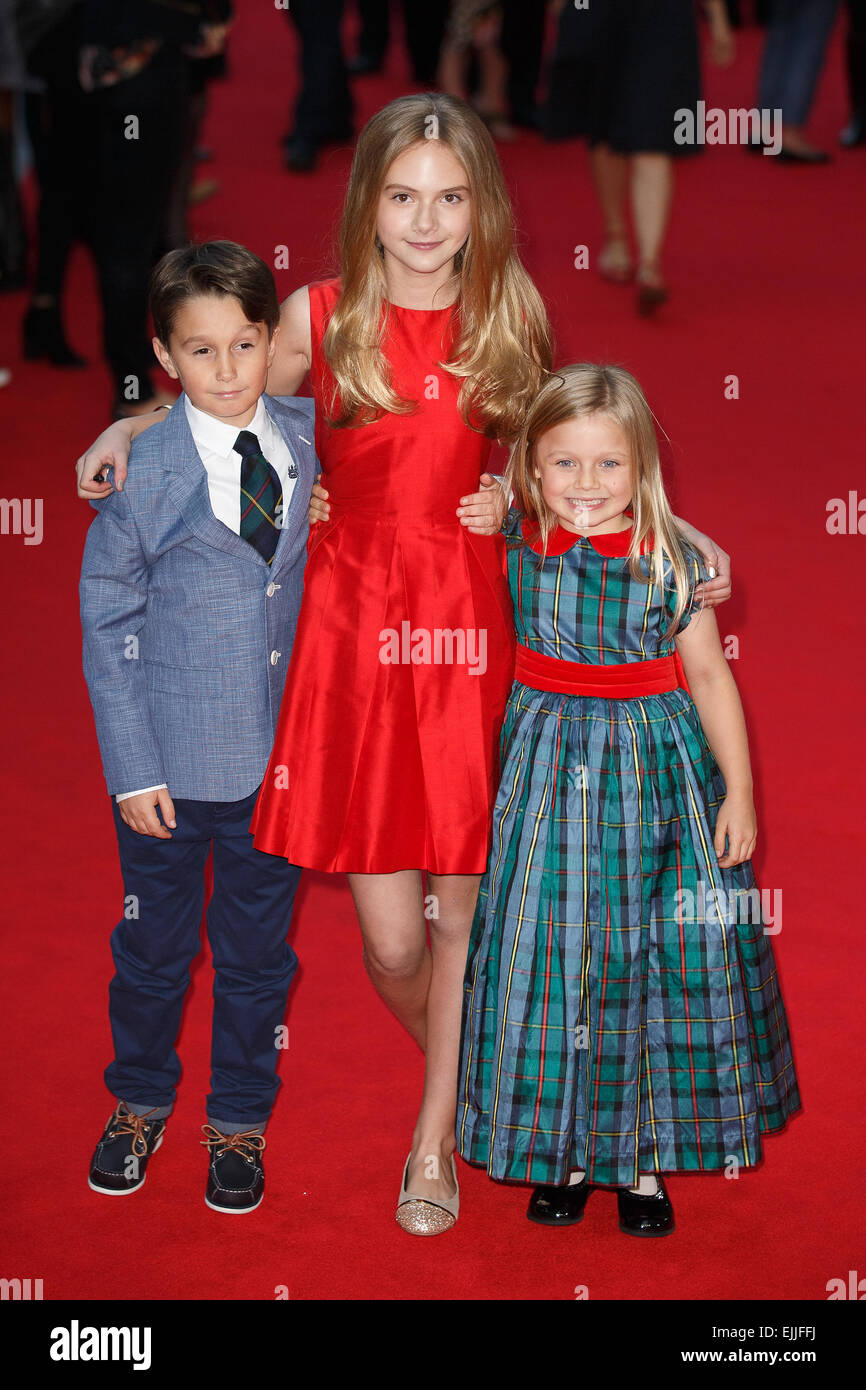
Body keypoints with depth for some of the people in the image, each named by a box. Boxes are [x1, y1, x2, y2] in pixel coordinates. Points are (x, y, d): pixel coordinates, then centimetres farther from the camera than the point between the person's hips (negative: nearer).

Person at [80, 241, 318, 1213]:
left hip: (279, 755, 2)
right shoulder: (141, 474, -11)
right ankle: (139, 1104, 38)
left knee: (257, 950, 14)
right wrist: (132, 769, -9)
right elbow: (107, 627, -7)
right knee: (153, 946, 15)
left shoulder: (308, 441, -2)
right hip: (171, 758, -2)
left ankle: (239, 1121, 34)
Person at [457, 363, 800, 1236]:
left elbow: (710, 676, -1)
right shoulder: (513, 543, -4)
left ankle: (645, 1156, 20)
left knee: (655, 957, 5)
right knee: (548, 951, 3)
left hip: (655, 767, -1)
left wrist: (738, 792, -2)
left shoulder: (673, 558, -8)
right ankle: (563, 1149, 20)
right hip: (549, 765, 1)